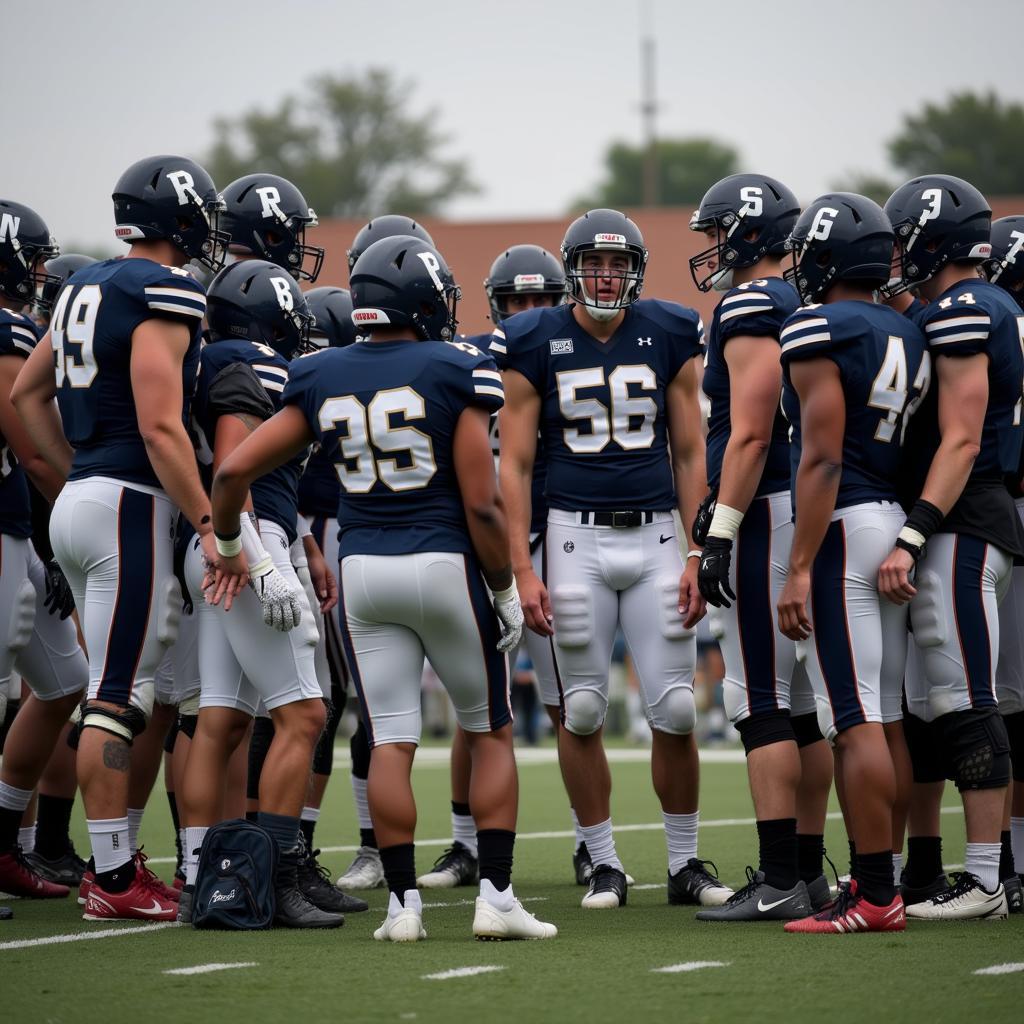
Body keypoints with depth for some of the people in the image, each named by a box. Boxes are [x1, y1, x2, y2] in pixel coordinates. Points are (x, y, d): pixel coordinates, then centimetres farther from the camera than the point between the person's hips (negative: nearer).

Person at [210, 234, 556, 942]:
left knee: (391, 743, 6)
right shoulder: (454, 373, -8)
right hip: (446, 565, -3)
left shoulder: (322, 380, 4)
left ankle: (403, 902, 4)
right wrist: (505, 591, -1)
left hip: (364, 569, 3)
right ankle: (496, 896, 5)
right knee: (492, 734, 10)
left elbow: (235, 470, 3)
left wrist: (226, 543, 18)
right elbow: (481, 504, -10)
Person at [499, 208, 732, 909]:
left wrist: (698, 556, 1)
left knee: (675, 709, 0)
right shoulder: (535, 346, -1)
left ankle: (686, 863, 13)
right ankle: (605, 865, 13)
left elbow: (690, 454, 8)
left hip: (656, 535, 1)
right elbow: (515, 464, 0)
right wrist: (523, 570, -6)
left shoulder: (670, 337, 4)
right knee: (583, 710, 2)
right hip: (576, 536, -1)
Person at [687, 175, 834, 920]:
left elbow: (750, 433, -19)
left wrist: (721, 533, -18)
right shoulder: (810, 306, 16)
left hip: (768, 515, -9)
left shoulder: (752, 308, -12)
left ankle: (779, 883, -10)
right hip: (816, 514, 9)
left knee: (761, 700, -8)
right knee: (803, 702, 12)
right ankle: (807, 870, 15)